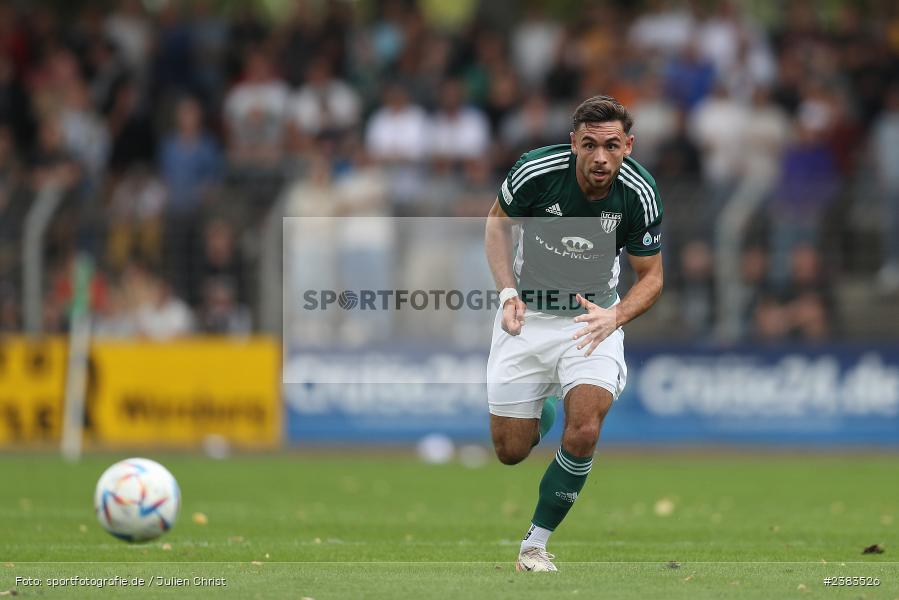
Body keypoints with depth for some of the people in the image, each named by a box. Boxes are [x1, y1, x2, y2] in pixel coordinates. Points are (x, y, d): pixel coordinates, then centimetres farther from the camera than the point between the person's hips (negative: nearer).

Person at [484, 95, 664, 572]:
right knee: (510, 452, 4)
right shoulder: (537, 170, -22)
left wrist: (615, 316, -26)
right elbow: (498, 223, -1)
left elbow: (651, 275, -6)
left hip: (593, 316, -1)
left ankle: (536, 542, -5)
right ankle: (542, 412, 41)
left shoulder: (639, 193, -19)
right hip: (528, 313, 1)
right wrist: (508, 292, -14)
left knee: (583, 433, -23)